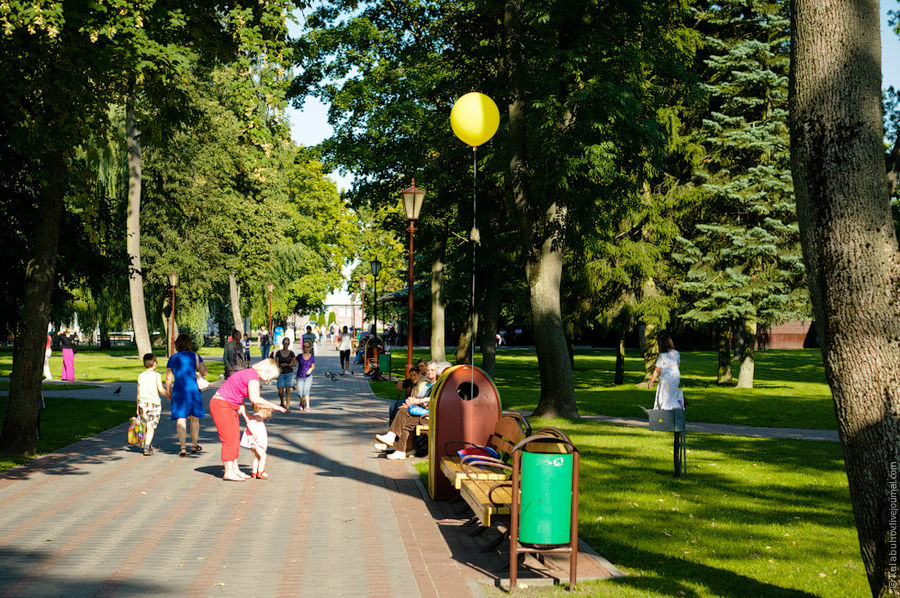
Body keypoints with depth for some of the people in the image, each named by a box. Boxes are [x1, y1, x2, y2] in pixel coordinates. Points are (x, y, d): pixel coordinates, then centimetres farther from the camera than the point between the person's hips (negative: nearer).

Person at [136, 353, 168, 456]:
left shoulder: (140, 376, 8)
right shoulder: (157, 375, -4)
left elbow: (138, 392, 11)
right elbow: (161, 389, -15)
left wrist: (138, 407, 17)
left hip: (143, 404, 4)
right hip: (154, 403, -4)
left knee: (145, 427, 17)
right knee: (151, 428, -2)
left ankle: (149, 446, 24)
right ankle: (147, 448, -12)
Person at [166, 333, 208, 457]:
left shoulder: (172, 359, 4)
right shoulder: (195, 356, 0)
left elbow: (168, 379, 4)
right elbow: (204, 372, -6)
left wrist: (168, 392, 16)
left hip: (178, 390, 1)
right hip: (193, 389, 0)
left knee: (181, 419, -1)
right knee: (194, 418, 14)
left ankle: (183, 447, -11)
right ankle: (194, 445, 25)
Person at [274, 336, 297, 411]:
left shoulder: (291, 353, 0)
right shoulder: (278, 353, 0)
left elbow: (295, 364, 1)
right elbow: (276, 363, -2)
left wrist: (287, 364, -14)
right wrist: (279, 368, -22)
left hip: (289, 373, -1)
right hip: (281, 374, 1)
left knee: (287, 390, -11)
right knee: (280, 391, -2)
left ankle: (288, 407, -10)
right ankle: (282, 403, 29)